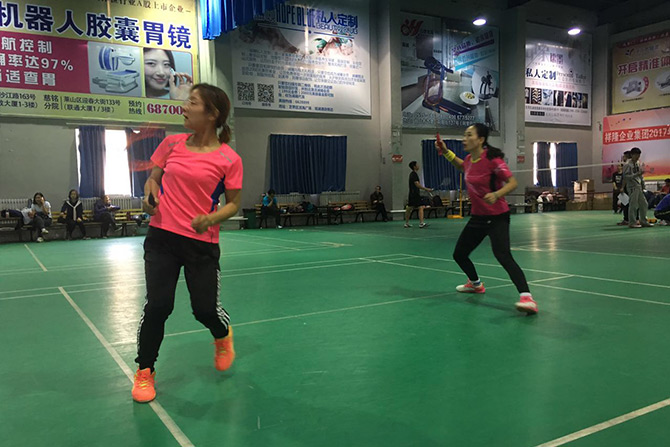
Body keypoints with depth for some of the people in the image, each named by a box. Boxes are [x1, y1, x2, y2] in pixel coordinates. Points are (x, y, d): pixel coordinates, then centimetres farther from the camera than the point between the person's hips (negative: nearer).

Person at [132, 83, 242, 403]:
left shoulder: (229, 159, -6)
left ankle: (223, 336, 39)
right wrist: (150, 193, -6)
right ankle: (144, 371, 19)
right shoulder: (172, 143, 5)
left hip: (202, 242, -2)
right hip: (162, 236, 3)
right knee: (157, 306, -4)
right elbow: (153, 177, 16)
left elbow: (233, 204, 0)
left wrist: (212, 218, -19)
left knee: (205, 309, -1)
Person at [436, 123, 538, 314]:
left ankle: (526, 297, -30)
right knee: (459, 255, 17)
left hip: (497, 217, -8)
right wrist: (446, 152, 18)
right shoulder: (470, 159, 4)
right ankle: (475, 284, 45)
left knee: (503, 255, -29)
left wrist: (496, 194, -37)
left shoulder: (492, 160, -19)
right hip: (477, 217, 8)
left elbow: (512, 182, -19)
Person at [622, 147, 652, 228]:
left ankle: (643, 221, 18)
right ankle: (632, 223, -2)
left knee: (643, 203, 10)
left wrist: (643, 183, 14)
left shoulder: (638, 164, 16)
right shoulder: (627, 165, -9)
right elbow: (626, 176, -16)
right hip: (632, 187, -9)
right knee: (633, 205, -8)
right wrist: (636, 174, -23)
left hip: (639, 187, 9)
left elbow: (640, 175, 22)